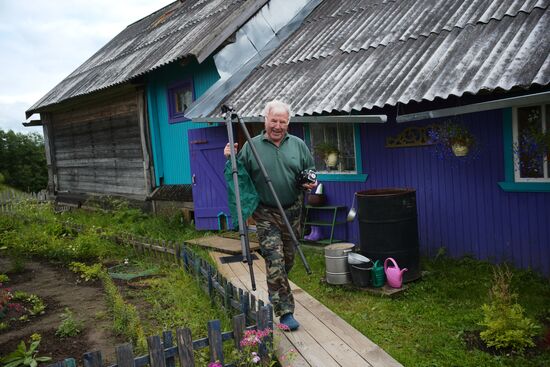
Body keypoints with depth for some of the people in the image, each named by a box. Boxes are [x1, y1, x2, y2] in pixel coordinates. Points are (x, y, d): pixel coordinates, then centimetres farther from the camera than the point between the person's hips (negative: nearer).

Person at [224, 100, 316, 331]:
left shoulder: (298, 145, 6)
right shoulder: (251, 146, 0)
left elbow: (310, 170, 13)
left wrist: (311, 182, -7)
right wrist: (230, 159, -14)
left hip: (292, 211, 4)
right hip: (266, 214, -3)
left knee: (288, 258, 16)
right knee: (274, 260, -9)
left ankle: (276, 292, 41)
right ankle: (285, 311, -2)